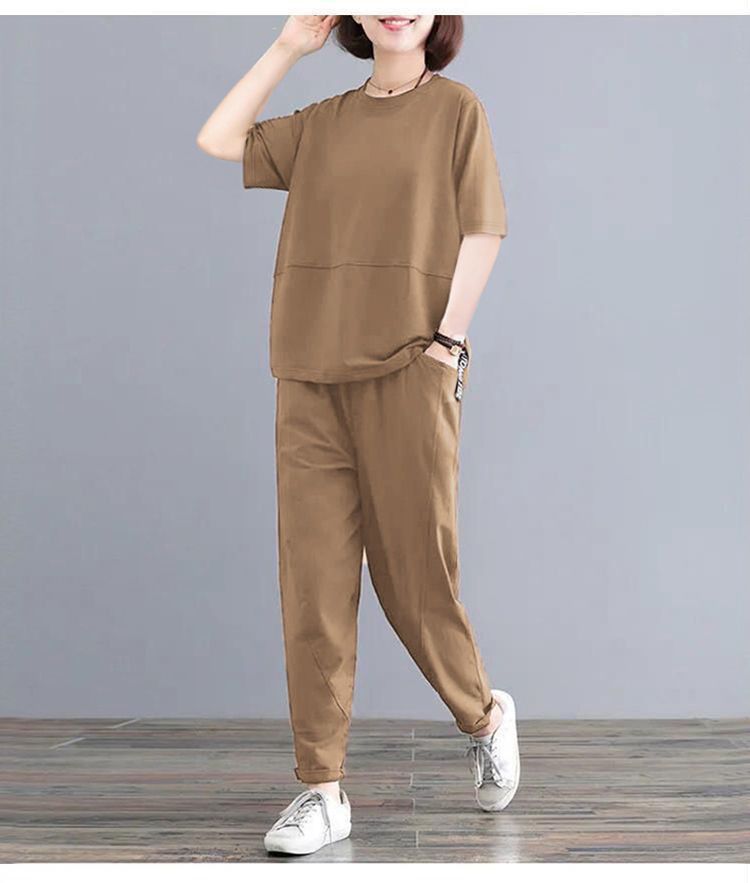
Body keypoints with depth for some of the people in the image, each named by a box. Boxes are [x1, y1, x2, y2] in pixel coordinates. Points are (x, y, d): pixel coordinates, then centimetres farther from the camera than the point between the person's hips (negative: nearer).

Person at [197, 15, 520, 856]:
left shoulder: (455, 108, 7)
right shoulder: (320, 123, 16)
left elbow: (483, 231, 0)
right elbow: (217, 140, 13)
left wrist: (450, 336, -10)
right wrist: (288, 45, 12)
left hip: (406, 374, -3)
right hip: (310, 377, 4)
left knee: (414, 572, 1)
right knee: (313, 583, -1)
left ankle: (484, 717, 28)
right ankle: (322, 789, 5)